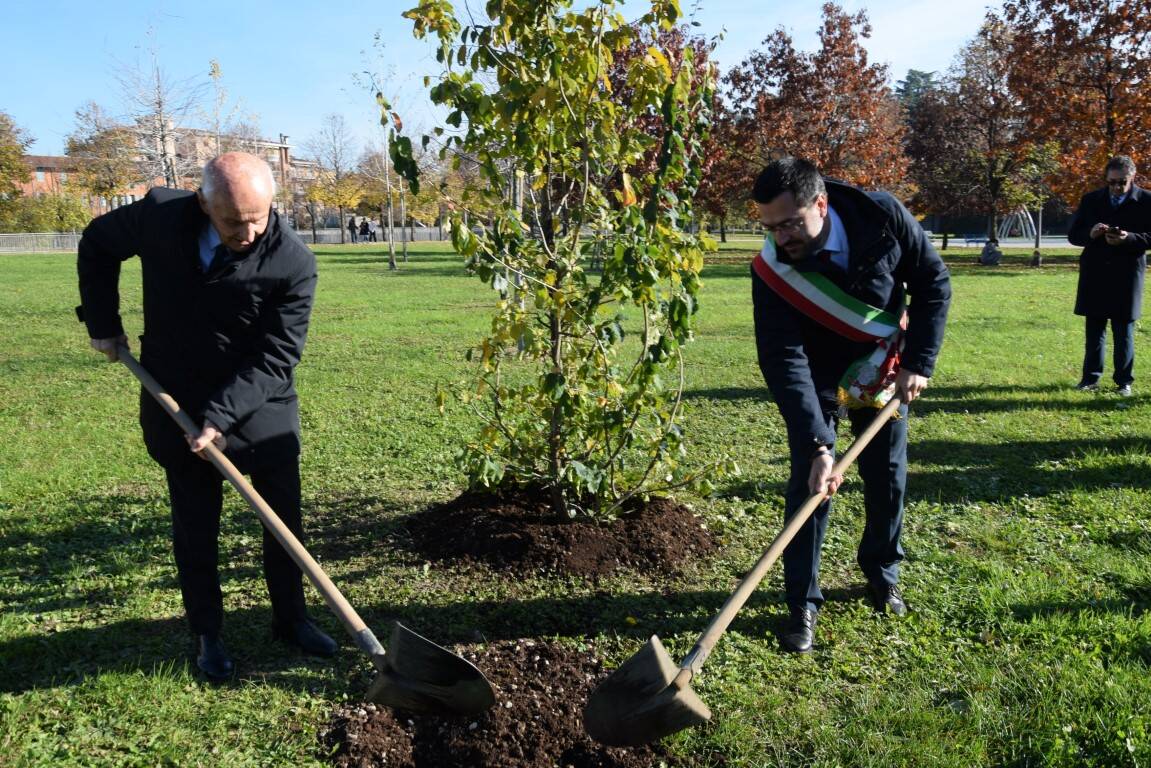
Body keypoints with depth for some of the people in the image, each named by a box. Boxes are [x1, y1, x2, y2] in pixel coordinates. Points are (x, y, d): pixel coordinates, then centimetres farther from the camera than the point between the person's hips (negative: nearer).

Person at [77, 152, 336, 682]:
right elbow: (98, 244, 7)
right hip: (180, 407, 1)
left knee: (286, 519, 8)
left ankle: (291, 619, 28)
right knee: (195, 528, 10)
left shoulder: (293, 263, -21)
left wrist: (223, 416, -25)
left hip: (263, 406, -1)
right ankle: (207, 635, 27)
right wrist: (103, 322, 4)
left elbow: (276, 357, -18)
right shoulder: (160, 216, -14)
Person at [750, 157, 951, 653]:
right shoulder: (773, 269, -30)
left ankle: (883, 575, 32)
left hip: (885, 369, 2)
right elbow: (783, 362, -33)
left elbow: (933, 283, -11)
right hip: (818, 379, -2)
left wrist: (918, 363, -17)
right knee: (809, 481, -9)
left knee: (888, 478, 9)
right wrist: (816, 445, -41)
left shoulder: (883, 217, -25)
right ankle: (802, 604, 4)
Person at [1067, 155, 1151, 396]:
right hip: (1095, 275, 2)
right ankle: (1090, 378, 14)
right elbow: (1073, 234, 7)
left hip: (1127, 276, -2)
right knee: (1094, 329, 7)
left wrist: (1128, 238, -21)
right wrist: (1090, 234, -14)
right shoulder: (1091, 200, 7)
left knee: (1124, 331, 4)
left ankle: (1124, 381, 12)